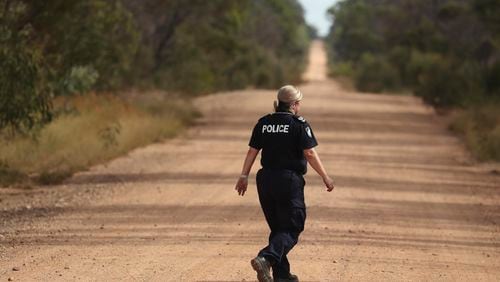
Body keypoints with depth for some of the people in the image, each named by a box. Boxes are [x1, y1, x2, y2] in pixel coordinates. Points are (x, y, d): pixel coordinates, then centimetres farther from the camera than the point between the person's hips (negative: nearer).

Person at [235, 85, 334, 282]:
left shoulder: (263, 123, 7)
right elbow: (310, 154, -12)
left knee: (277, 228, 16)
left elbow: (252, 151, 6)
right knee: (292, 229, -2)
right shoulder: (299, 124, -8)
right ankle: (266, 259, -26)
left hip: (266, 180, 6)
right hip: (289, 181, -6)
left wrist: (244, 176, 12)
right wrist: (325, 177, -5)